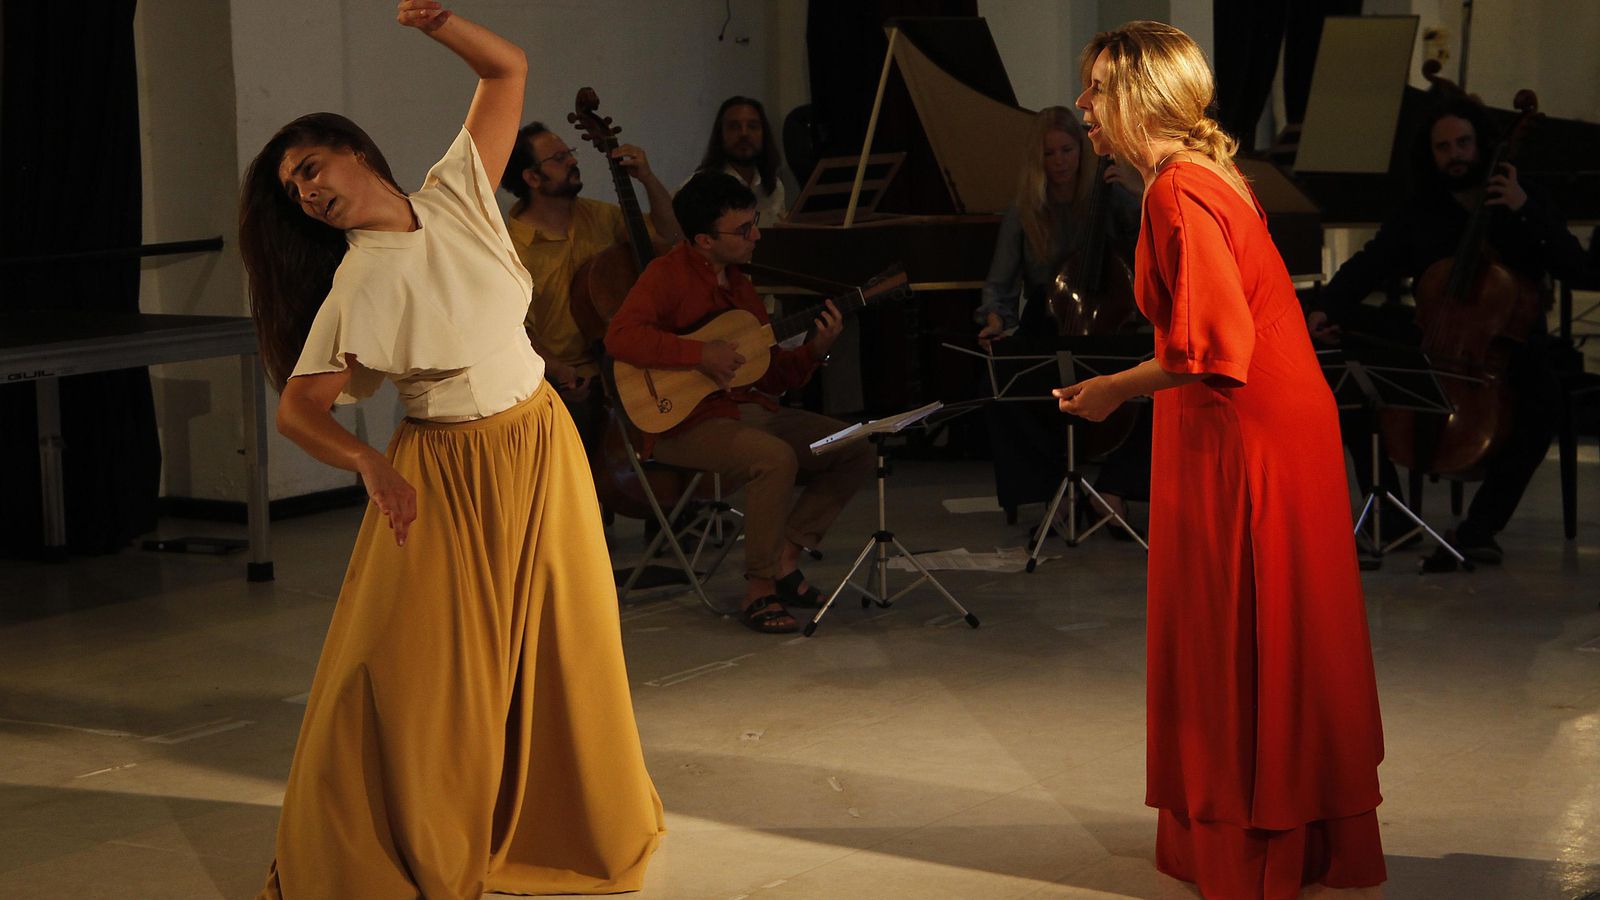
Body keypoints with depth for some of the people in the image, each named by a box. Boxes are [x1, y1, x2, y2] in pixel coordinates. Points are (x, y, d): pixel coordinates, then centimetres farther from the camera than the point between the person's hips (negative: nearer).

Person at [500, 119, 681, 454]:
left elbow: (667, 232, 19)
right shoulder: (512, 250, -10)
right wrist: (558, 372, -24)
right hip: (567, 380, -5)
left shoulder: (595, 216, 10)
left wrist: (648, 180, 3)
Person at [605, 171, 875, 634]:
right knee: (775, 458, -35)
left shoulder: (738, 284, 18)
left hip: (750, 409, 8)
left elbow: (772, 377, 19)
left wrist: (814, 351, 0)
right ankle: (759, 591, -21)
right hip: (686, 421, -8)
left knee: (857, 452, -1)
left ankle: (784, 556, 3)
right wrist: (701, 354, -26)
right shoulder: (668, 275, -7)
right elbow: (621, 336, -25)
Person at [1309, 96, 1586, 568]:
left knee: (1542, 397, -36)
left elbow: (1573, 265, -8)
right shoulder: (1418, 214, 11)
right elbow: (1367, 266, 4)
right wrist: (1325, 308, -15)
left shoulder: (1526, 202, 3)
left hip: (1508, 352, -3)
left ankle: (1480, 527, -27)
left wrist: (1524, 211, -19)